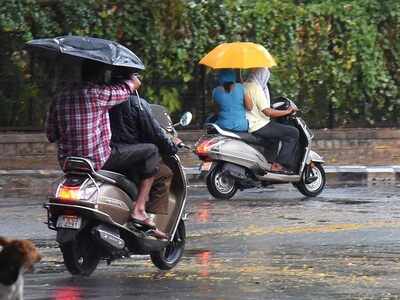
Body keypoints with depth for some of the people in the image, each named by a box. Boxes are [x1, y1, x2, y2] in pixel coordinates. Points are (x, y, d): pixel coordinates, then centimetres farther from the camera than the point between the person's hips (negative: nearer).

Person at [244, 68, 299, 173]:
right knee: (293, 133, -8)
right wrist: (287, 112, -10)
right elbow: (267, 111, -21)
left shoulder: (245, 86, 13)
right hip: (259, 127, -10)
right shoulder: (256, 88, -17)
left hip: (249, 124, 10)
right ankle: (279, 165, -9)